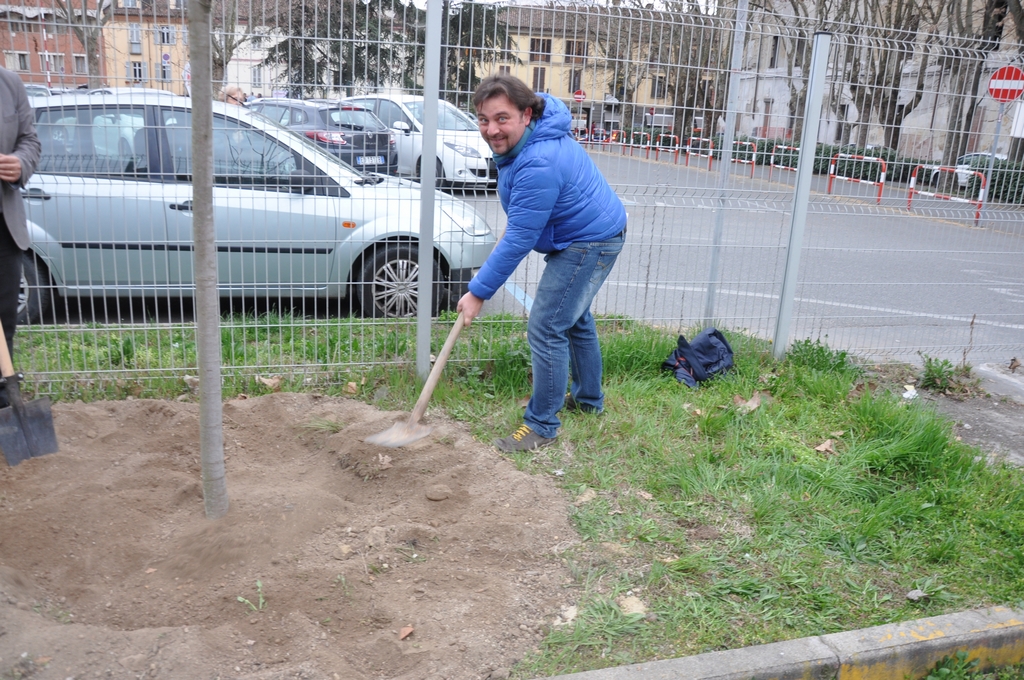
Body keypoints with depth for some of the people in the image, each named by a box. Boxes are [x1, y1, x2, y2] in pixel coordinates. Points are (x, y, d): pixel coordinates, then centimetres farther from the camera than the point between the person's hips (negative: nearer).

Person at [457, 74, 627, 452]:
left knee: (546, 329, -8)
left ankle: (542, 426, 5)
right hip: (590, 233, 11)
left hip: (589, 244, -11)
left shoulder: (539, 164, -34)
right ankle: (588, 398, 42)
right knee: (573, 318, 23)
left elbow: (518, 241, -30)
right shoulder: (521, 138, -4)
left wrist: (478, 292, -24)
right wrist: (517, 212, 26)